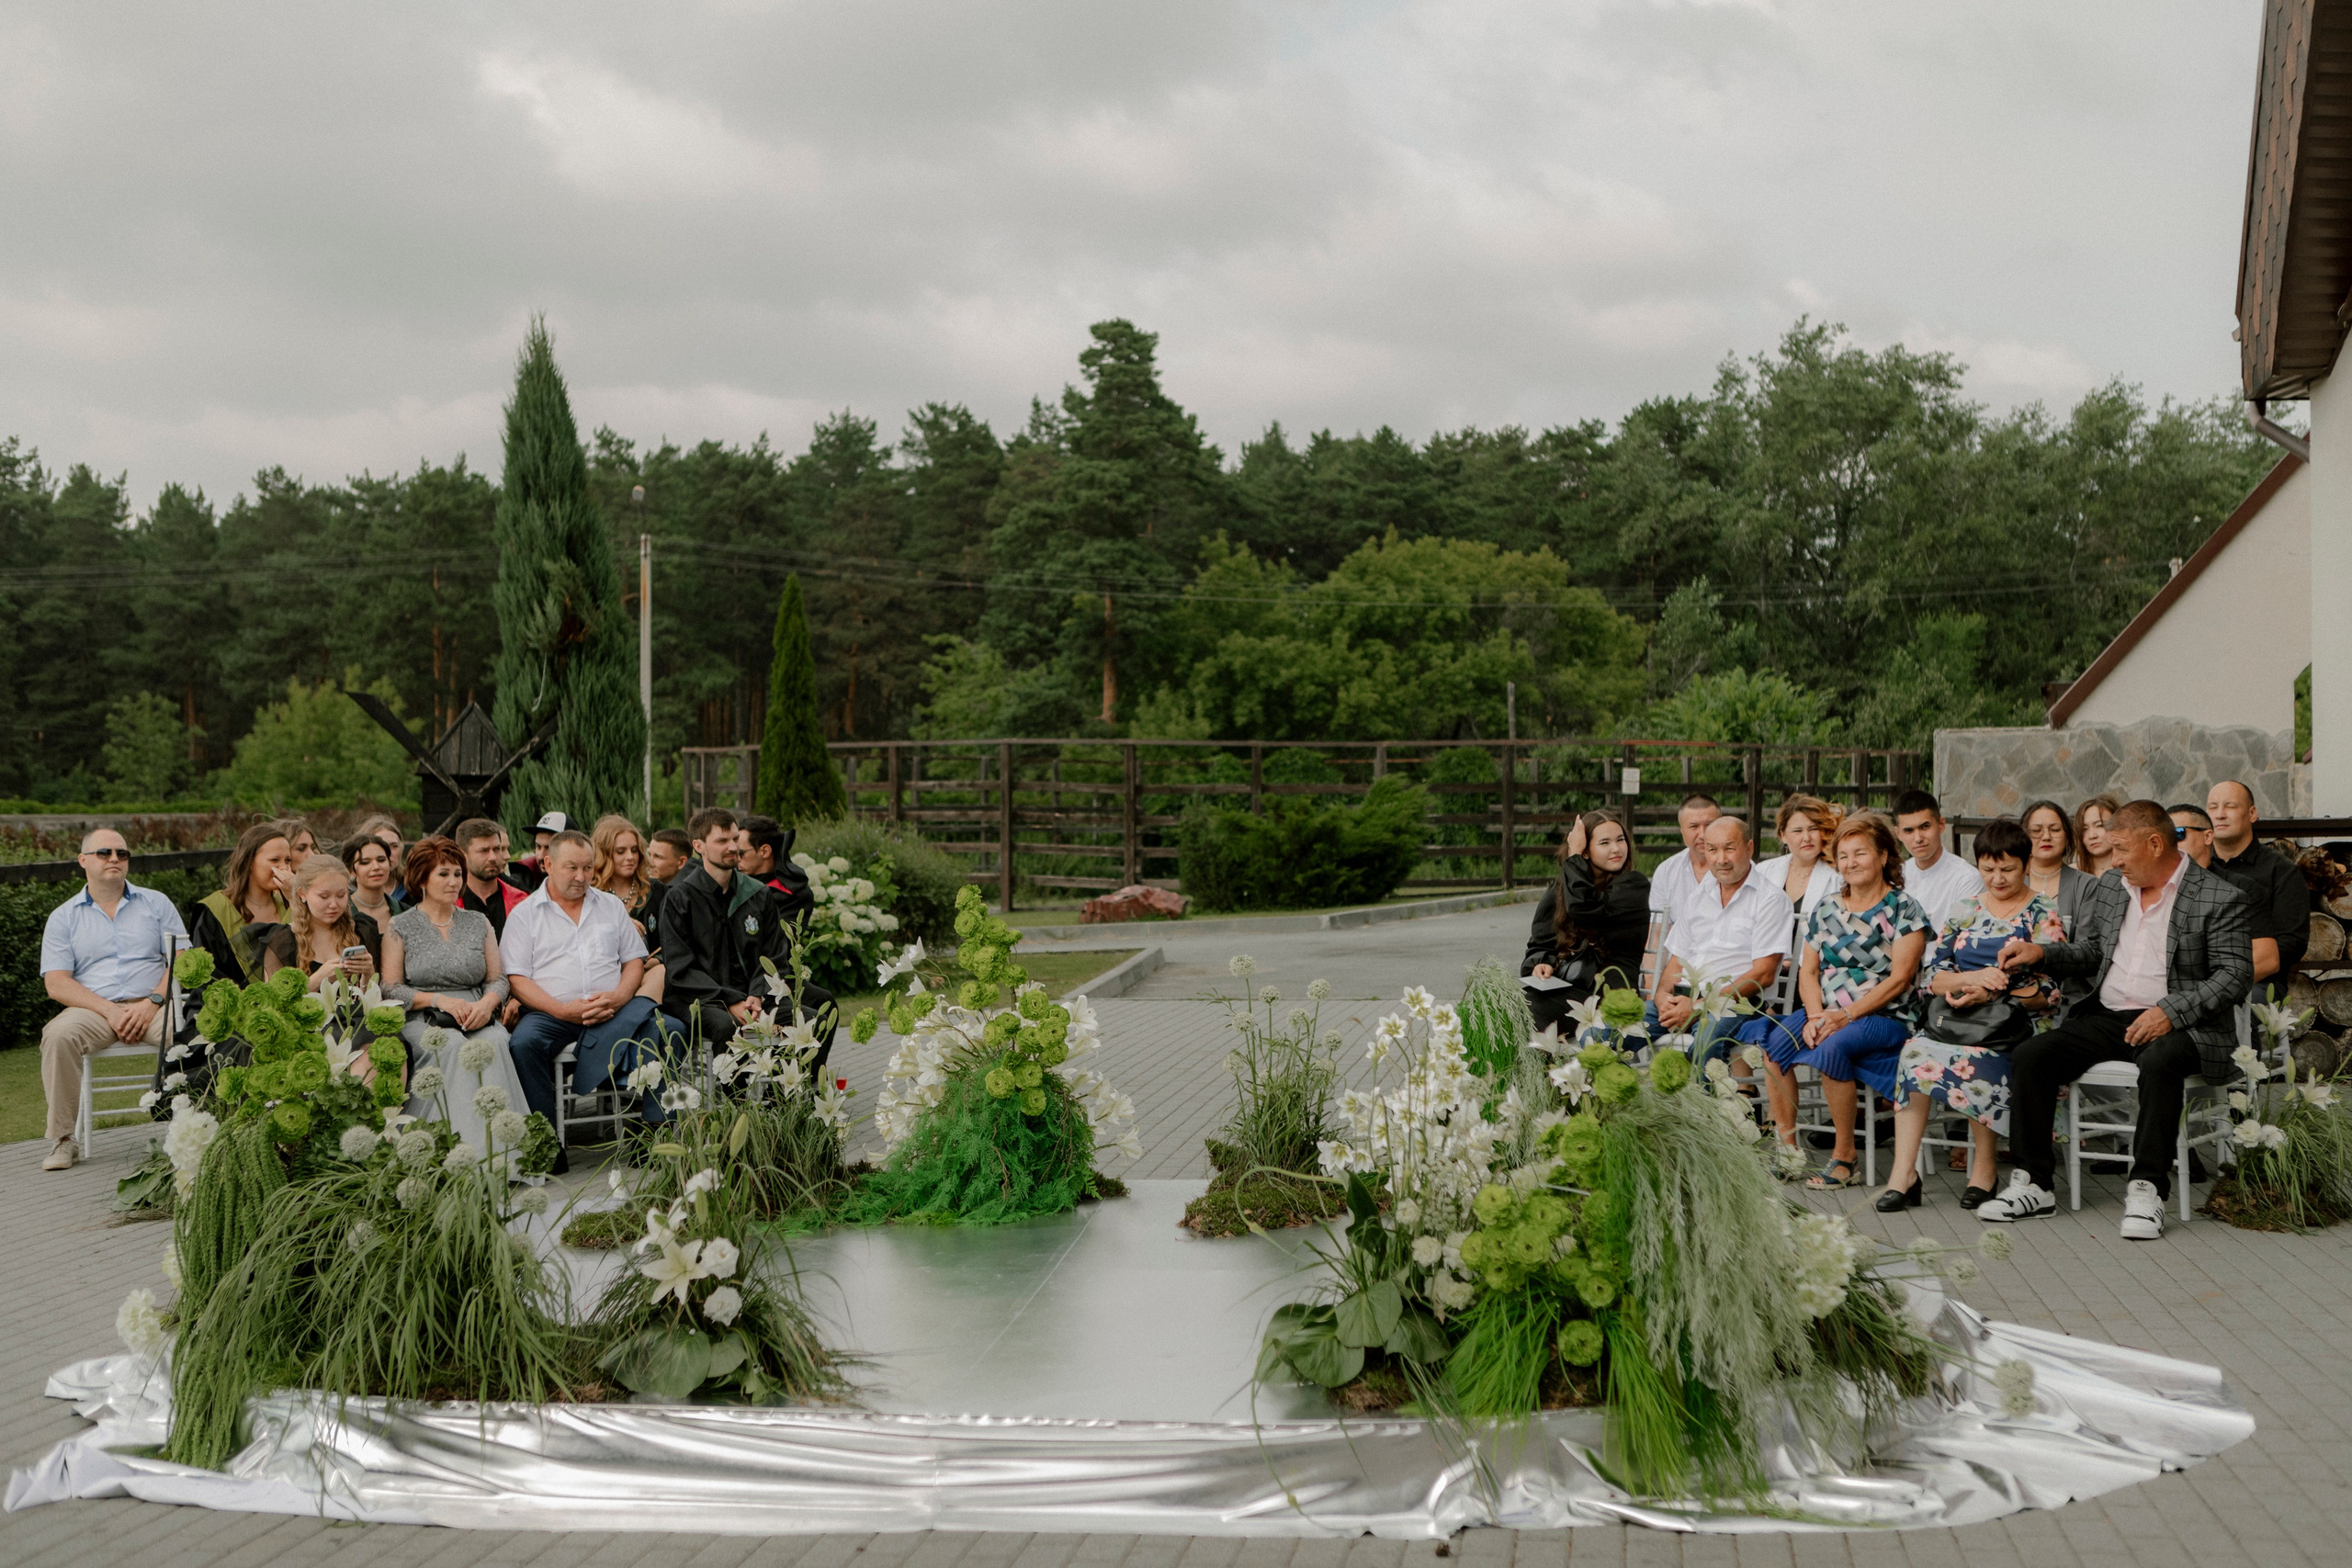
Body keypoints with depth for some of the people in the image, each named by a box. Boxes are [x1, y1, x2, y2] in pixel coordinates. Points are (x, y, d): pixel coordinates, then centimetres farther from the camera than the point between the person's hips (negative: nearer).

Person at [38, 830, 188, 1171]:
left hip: (152, 1006, 0)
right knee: (59, 1035, -32)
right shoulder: (63, 918, 13)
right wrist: (110, 1011, -13)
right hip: (94, 1010, 0)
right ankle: (62, 1139, -23)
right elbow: (56, 984, 2)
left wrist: (152, 1002, -12)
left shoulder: (156, 903, 15)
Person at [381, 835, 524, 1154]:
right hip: (421, 1020, -2)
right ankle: (465, 1144, -41)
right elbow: (391, 989, 1)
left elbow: (498, 979, 15)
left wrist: (486, 1004, -8)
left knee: (494, 1041, -33)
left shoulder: (478, 922, 19)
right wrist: (439, 1000, -13)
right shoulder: (400, 927, 9)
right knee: (452, 1045, -36)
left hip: (477, 1018, 2)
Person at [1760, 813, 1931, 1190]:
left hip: (1884, 1017, -5)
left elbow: (1899, 978, -10)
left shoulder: (1904, 909, -2)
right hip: (1826, 1012, 5)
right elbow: (1808, 971, 12)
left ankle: (1844, 1155, -21)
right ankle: (1786, 1148, -15)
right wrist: (1815, 1015, -9)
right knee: (1773, 1044, -23)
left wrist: (1847, 1015, -19)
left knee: (1831, 1048, -35)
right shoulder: (1825, 909, 15)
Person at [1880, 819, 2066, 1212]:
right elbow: (1933, 975, 10)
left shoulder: (2044, 915, 5)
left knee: (1977, 1062, -36)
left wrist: (1991, 992, -16)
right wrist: (1971, 978, -11)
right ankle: (1904, 1173, -28)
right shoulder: (1966, 911, 19)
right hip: (1956, 1014, 4)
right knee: (1916, 1053, -28)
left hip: (2015, 1018, -4)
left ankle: (1984, 1166, -15)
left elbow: (2049, 992, -3)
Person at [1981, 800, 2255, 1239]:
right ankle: (2033, 1183, -11)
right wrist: (2041, 953, 4)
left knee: (2159, 1062, -40)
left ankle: (2147, 1189, -30)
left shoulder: (2221, 899, -3)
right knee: (2028, 1057, -16)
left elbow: (2235, 974, -10)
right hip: (2106, 1018, 6)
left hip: (2176, 1024, -6)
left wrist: (2170, 1012, -22)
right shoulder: (2108, 889, 16)